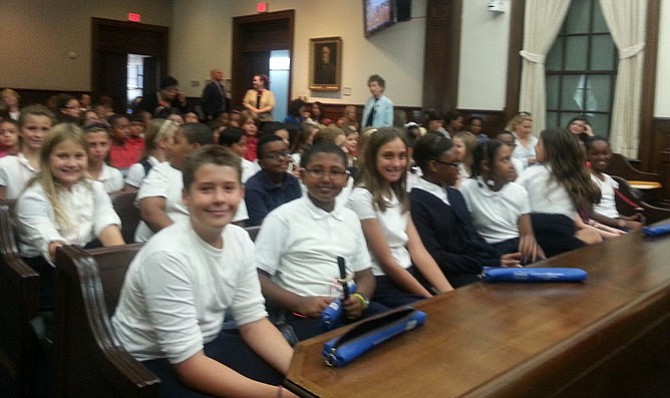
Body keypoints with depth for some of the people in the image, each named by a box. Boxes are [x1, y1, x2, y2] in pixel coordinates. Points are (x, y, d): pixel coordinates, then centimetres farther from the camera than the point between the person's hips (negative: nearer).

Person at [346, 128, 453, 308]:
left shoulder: (399, 195, 10)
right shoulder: (361, 197, -13)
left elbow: (418, 251, 2)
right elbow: (386, 261, -12)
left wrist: (448, 293, -10)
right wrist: (430, 299, -10)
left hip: (409, 275, 7)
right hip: (382, 285, -6)